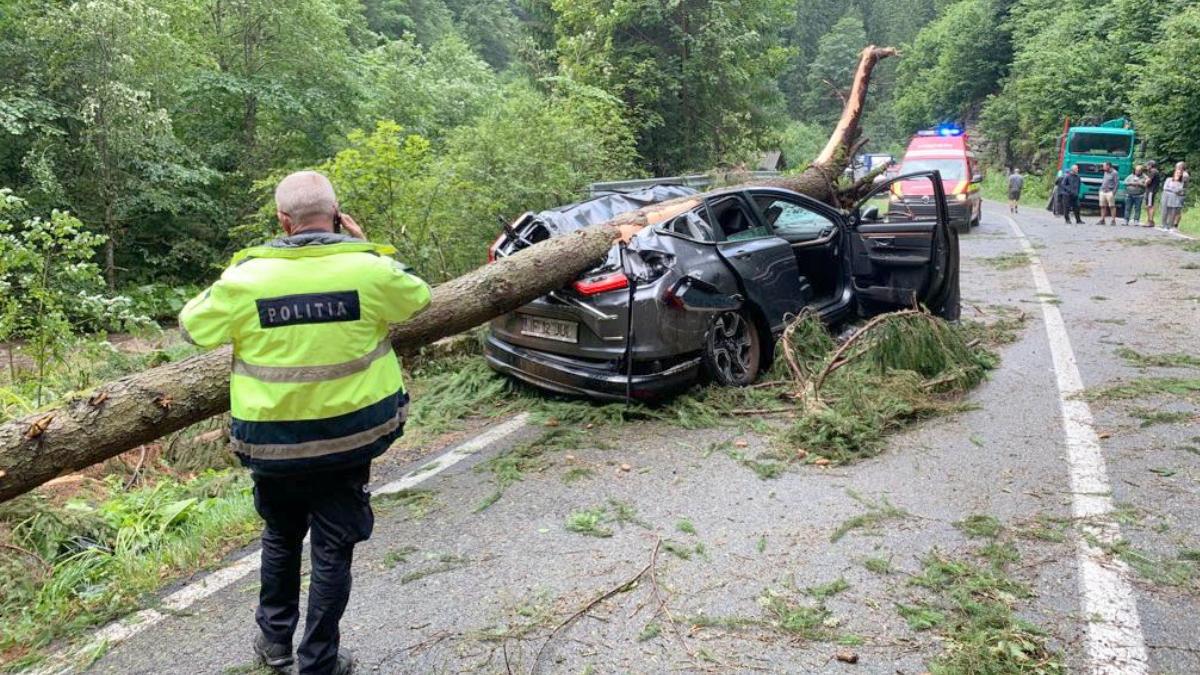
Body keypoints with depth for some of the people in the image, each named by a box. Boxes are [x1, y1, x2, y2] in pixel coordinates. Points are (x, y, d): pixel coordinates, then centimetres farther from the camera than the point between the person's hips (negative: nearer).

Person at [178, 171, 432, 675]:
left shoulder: (247, 277, -11)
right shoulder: (370, 269, -13)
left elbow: (193, 326, 4)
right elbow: (418, 297, 8)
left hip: (274, 441, 2)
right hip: (349, 436, -1)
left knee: (281, 536, 24)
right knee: (333, 548, 11)